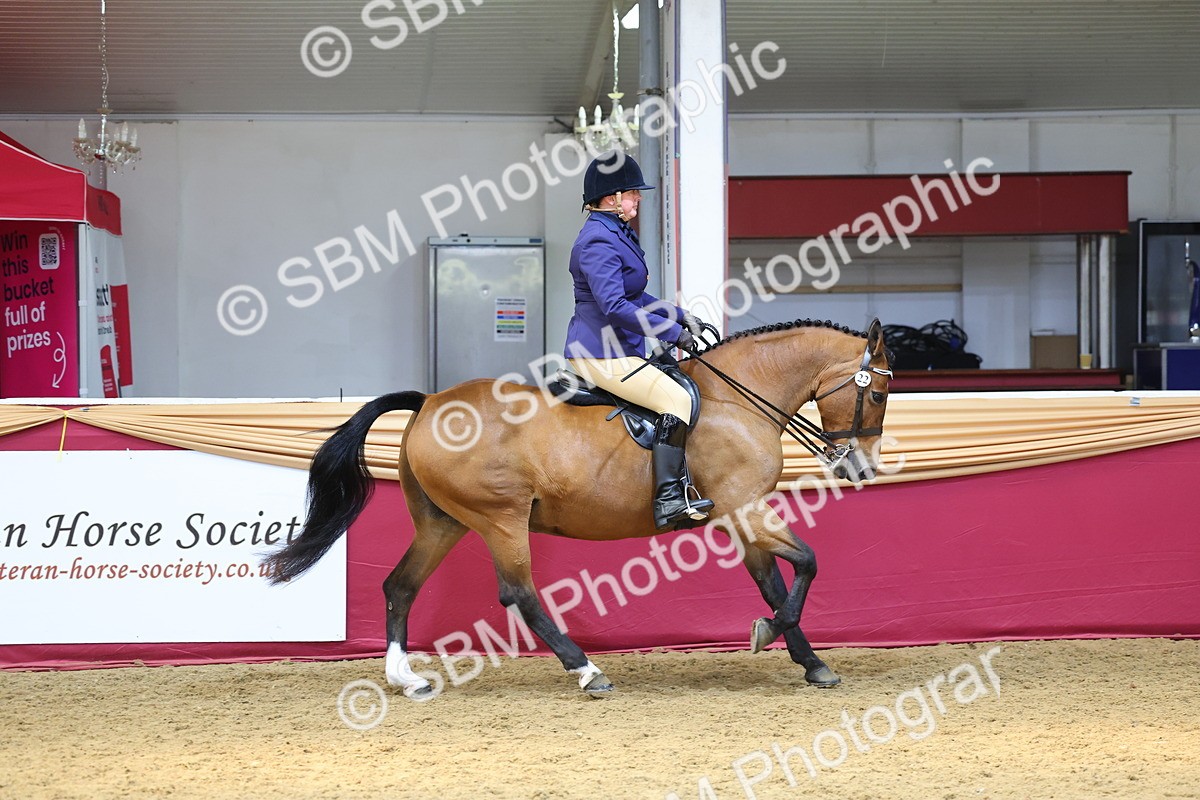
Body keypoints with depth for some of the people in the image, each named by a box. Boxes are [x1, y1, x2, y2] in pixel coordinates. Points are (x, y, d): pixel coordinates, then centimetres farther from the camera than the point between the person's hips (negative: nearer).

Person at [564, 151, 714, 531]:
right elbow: (615, 306, -26)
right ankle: (669, 499, -26)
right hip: (601, 353, -11)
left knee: (679, 393, 16)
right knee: (675, 398, -22)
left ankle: (679, 489, 16)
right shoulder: (598, 242, -17)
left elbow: (634, 296, 26)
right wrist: (673, 332, -23)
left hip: (618, 351, 11)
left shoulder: (618, 235, 17)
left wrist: (678, 315, 14)